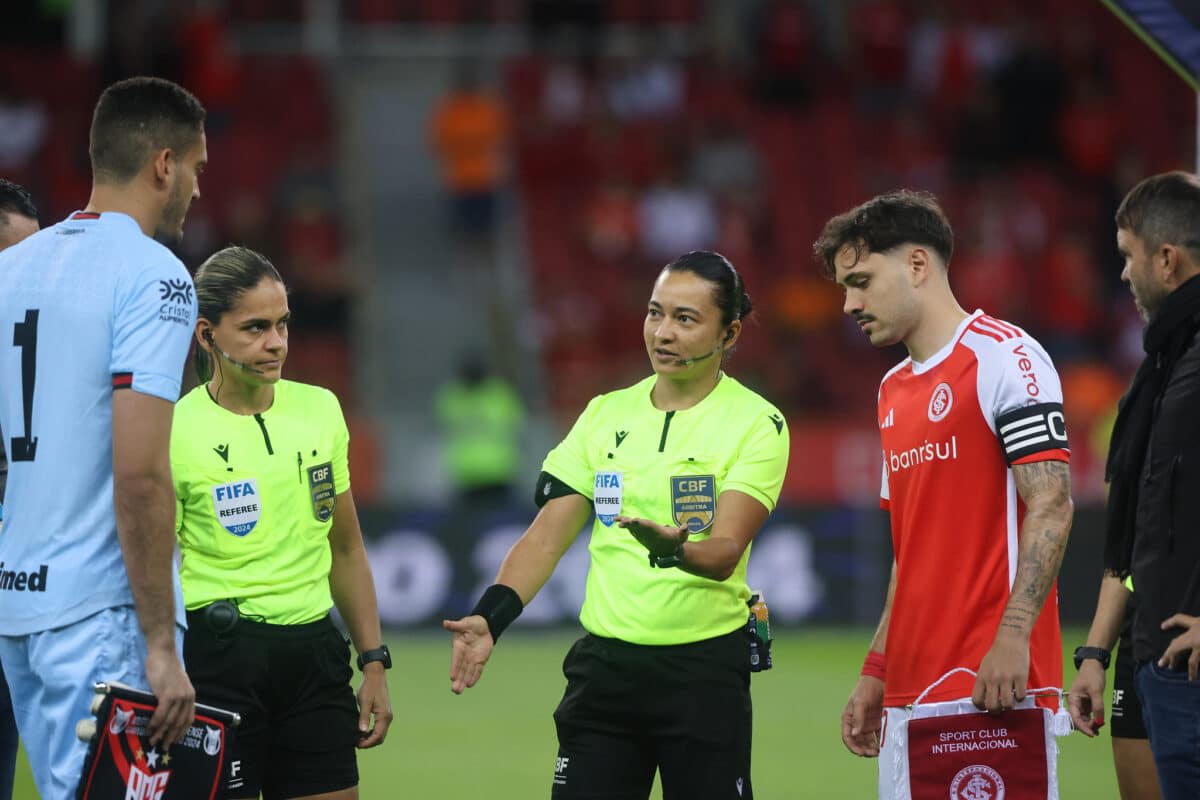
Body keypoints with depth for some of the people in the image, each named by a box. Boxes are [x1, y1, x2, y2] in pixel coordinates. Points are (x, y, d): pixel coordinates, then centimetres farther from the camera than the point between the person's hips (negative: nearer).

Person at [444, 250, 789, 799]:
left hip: (704, 668, -4)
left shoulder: (757, 423, -6)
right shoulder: (604, 414, 8)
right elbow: (548, 535, 6)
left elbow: (726, 550, -17)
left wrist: (674, 550, -40)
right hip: (603, 664, 4)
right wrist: (489, 619, -9)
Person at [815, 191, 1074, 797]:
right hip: (909, 691, 8)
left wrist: (1013, 635, -23)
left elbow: (1051, 505, -13)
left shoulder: (1004, 355, -6)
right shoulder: (893, 390, 20)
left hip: (992, 680, -8)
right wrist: (875, 673, 19)